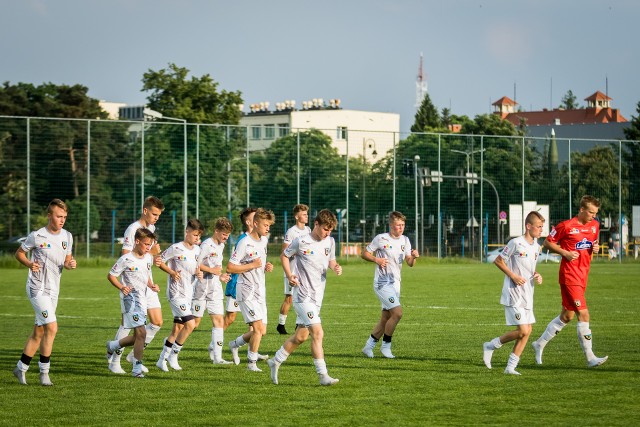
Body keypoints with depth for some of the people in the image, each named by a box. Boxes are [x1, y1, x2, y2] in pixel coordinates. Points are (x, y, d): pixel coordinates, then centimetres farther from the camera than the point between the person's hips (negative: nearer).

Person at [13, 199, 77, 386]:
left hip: (53, 289, 6)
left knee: (39, 332, 11)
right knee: (52, 328, -16)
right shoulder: (36, 236, -11)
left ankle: (21, 368, 24)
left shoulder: (67, 237, 5)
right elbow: (19, 253, 2)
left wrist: (70, 264, -8)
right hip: (37, 288, -6)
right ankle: (44, 372, -6)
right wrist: (29, 264, -17)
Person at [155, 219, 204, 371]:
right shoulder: (176, 248, -12)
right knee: (190, 324, -18)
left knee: (177, 328, 10)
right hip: (176, 293, -8)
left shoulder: (197, 250, 9)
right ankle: (173, 355, -4)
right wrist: (172, 272, -17)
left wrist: (199, 273, 0)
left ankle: (162, 359, 20)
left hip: (188, 294, 8)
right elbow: (160, 261, -5)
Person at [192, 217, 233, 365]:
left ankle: (217, 357, -3)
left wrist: (220, 276, 11)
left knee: (219, 320, -2)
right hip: (202, 288, -7)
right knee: (195, 322, -3)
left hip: (215, 289, 7)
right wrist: (212, 270, -16)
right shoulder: (207, 245, -14)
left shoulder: (221, 246, 13)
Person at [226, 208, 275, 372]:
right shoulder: (245, 243, -15)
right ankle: (252, 363, -4)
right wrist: (252, 265, -20)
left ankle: (235, 344, 31)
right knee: (258, 328, -16)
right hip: (247, 291, -8)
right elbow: (230, 268, -16)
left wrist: (267, 267, 6)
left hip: (260, 290, 8)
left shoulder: (264, 240, 10)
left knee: (261, 331, 8)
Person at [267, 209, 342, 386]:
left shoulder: (330, 242, 6)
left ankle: (275, 361, 32)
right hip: (302, 295, -7)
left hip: (317, 296, 7)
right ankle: (323, 376, -14)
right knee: (317, 332, -16)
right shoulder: (301, 242, -10)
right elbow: (284, 256, 4)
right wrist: (289, 275, -10)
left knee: (301, 336, 13)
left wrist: (336, 267, -3)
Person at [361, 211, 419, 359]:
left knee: (385, 319, 9)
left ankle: (369, 346, 22)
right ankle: (386, 346, -4)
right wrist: (377, 259, -17)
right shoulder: (381, 239, -7)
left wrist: (413, 257, -18)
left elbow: (410, 263, 4)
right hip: (382, 283, -7)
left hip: (395, 283, 7)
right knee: (397, 312, -18)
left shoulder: (405, 241, 9)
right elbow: (365, 254, 0)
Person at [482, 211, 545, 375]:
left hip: (527, 296, 8)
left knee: (527, 331, 4)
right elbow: (498, 261, -6)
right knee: (523, 331, -13)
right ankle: (490, 346, 6)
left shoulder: (536, 246, 11)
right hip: (513, 294, -8)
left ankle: (511, 367, 10)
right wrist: (513, 276, -15)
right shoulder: (516, 243, -12)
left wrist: (537, 276, 4)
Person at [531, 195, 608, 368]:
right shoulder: (566, 226, -11)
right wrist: (565, 253, -15)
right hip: (569, 274, -8)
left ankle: (540, 344, 29)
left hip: (583, 275, 8)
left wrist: (596, 247, 0)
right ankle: (590, 358, -11)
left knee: (567, 316, 14)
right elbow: (547, 242, -2)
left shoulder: (595, 225, 8)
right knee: (584, 314, -13)